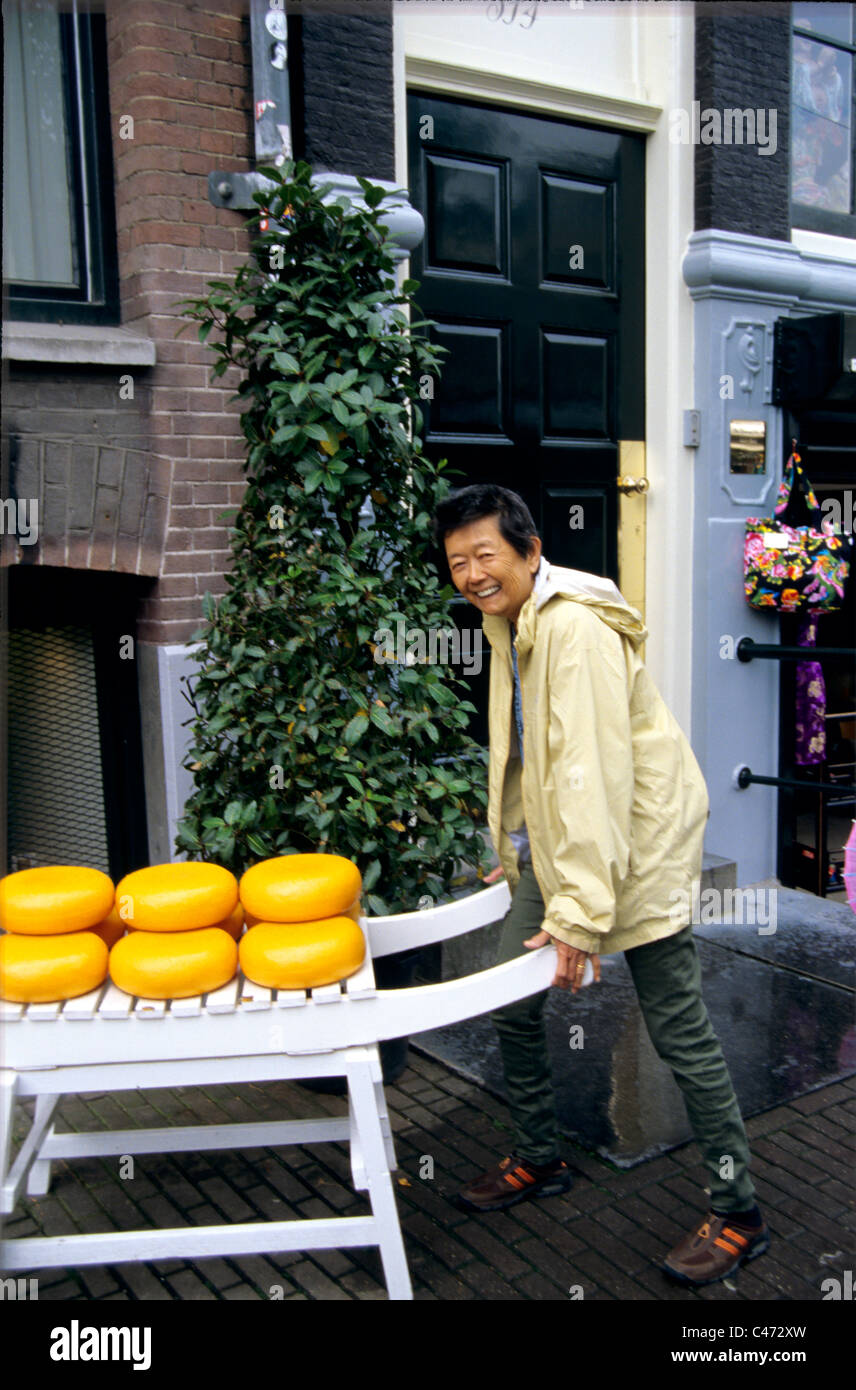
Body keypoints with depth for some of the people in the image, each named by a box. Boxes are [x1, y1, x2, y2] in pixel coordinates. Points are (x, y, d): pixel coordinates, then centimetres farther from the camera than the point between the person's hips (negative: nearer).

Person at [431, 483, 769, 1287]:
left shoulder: (574, 627, -24)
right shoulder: (506, 623, 6)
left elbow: (593, 773, -29)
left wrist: (580, 911, -29)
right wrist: (517, 858, 19)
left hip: (635, 837, -9)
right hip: (555, 837, 9)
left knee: (679, 1030, 0)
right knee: (510, 994, 11)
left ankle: (737, 1213, 17)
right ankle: (537, 1160, 32)